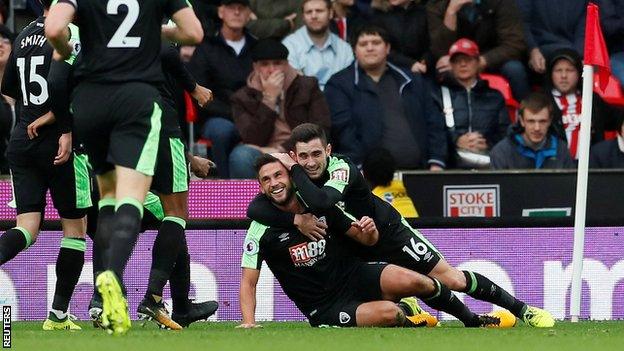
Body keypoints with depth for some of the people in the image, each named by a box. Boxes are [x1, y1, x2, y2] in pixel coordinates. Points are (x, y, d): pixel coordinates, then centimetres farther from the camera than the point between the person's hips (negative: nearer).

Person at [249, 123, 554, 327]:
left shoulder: (342, 169, -33)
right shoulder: (287, 179, -18)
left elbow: (320, 201, -52)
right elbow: (254, 209, -28)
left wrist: (294, 170, -42)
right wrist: (296, 218, -40)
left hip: (387, 230, -5)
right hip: (350, 248, 5)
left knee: (452, 279, -7)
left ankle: (522, 309, 10)